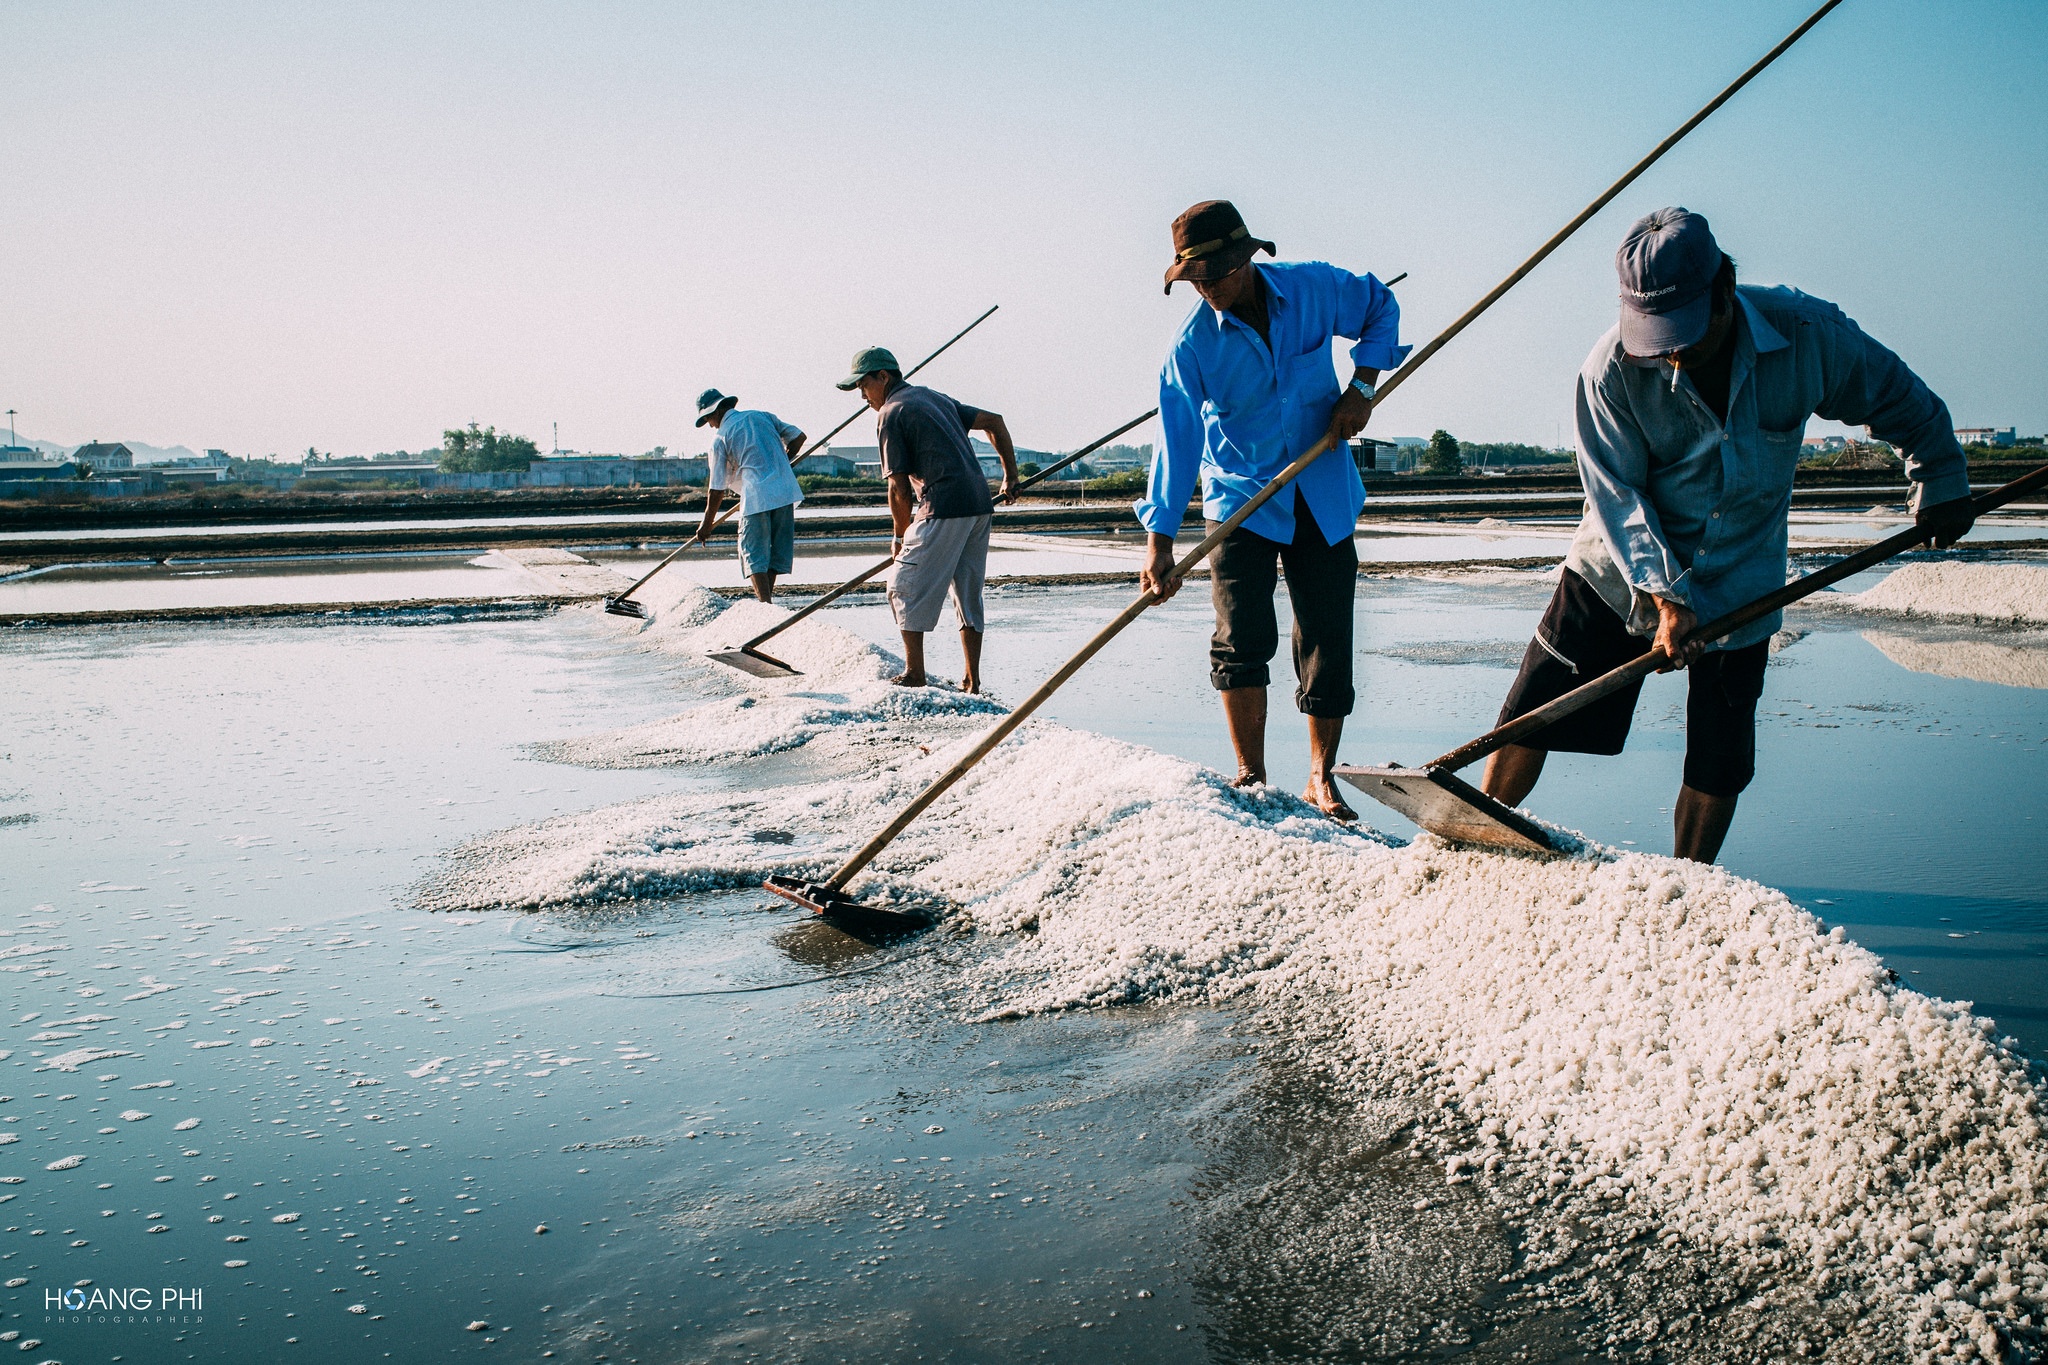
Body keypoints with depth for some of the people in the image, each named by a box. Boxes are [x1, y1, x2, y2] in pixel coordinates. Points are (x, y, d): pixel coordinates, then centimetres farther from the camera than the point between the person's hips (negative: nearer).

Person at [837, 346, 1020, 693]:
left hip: (943, 509, -8)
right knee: (968, 592, 13)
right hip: (980, 505, 8)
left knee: (904, 586, 1)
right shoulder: (935, 397, 21)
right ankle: (971, 681, 15)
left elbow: (899, 487, -5)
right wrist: (1010, 476, 23)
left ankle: (914, 673, -1)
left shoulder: (890, 412, -3)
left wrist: (900, 537, 7)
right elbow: (994, 421, 21)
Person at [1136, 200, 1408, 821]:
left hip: (1323, 498, 2)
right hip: (1241, 501, -1)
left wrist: (1361, 386, -2)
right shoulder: (1193, 345, -11)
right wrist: (1161, 542, -20)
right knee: (1243, 638, -11)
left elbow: (1381, 309, 13)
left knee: (1328, 641, 2)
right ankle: (1251, 776, 3)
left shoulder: (1314, 288, -6)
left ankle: (1321, 780, 14)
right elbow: (1177, 442, -14)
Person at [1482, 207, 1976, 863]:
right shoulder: (1613, 367, -20)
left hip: (1738, 583, 2)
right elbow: (1616, 493, -19)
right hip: (1619, 575, -1)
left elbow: (1899, 400, 3)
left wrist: (1940, 482, 13)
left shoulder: (1807, 334, -15)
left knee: (1720, 767, 3)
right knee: (1532, 717, -6)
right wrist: (1662, 593, -26)